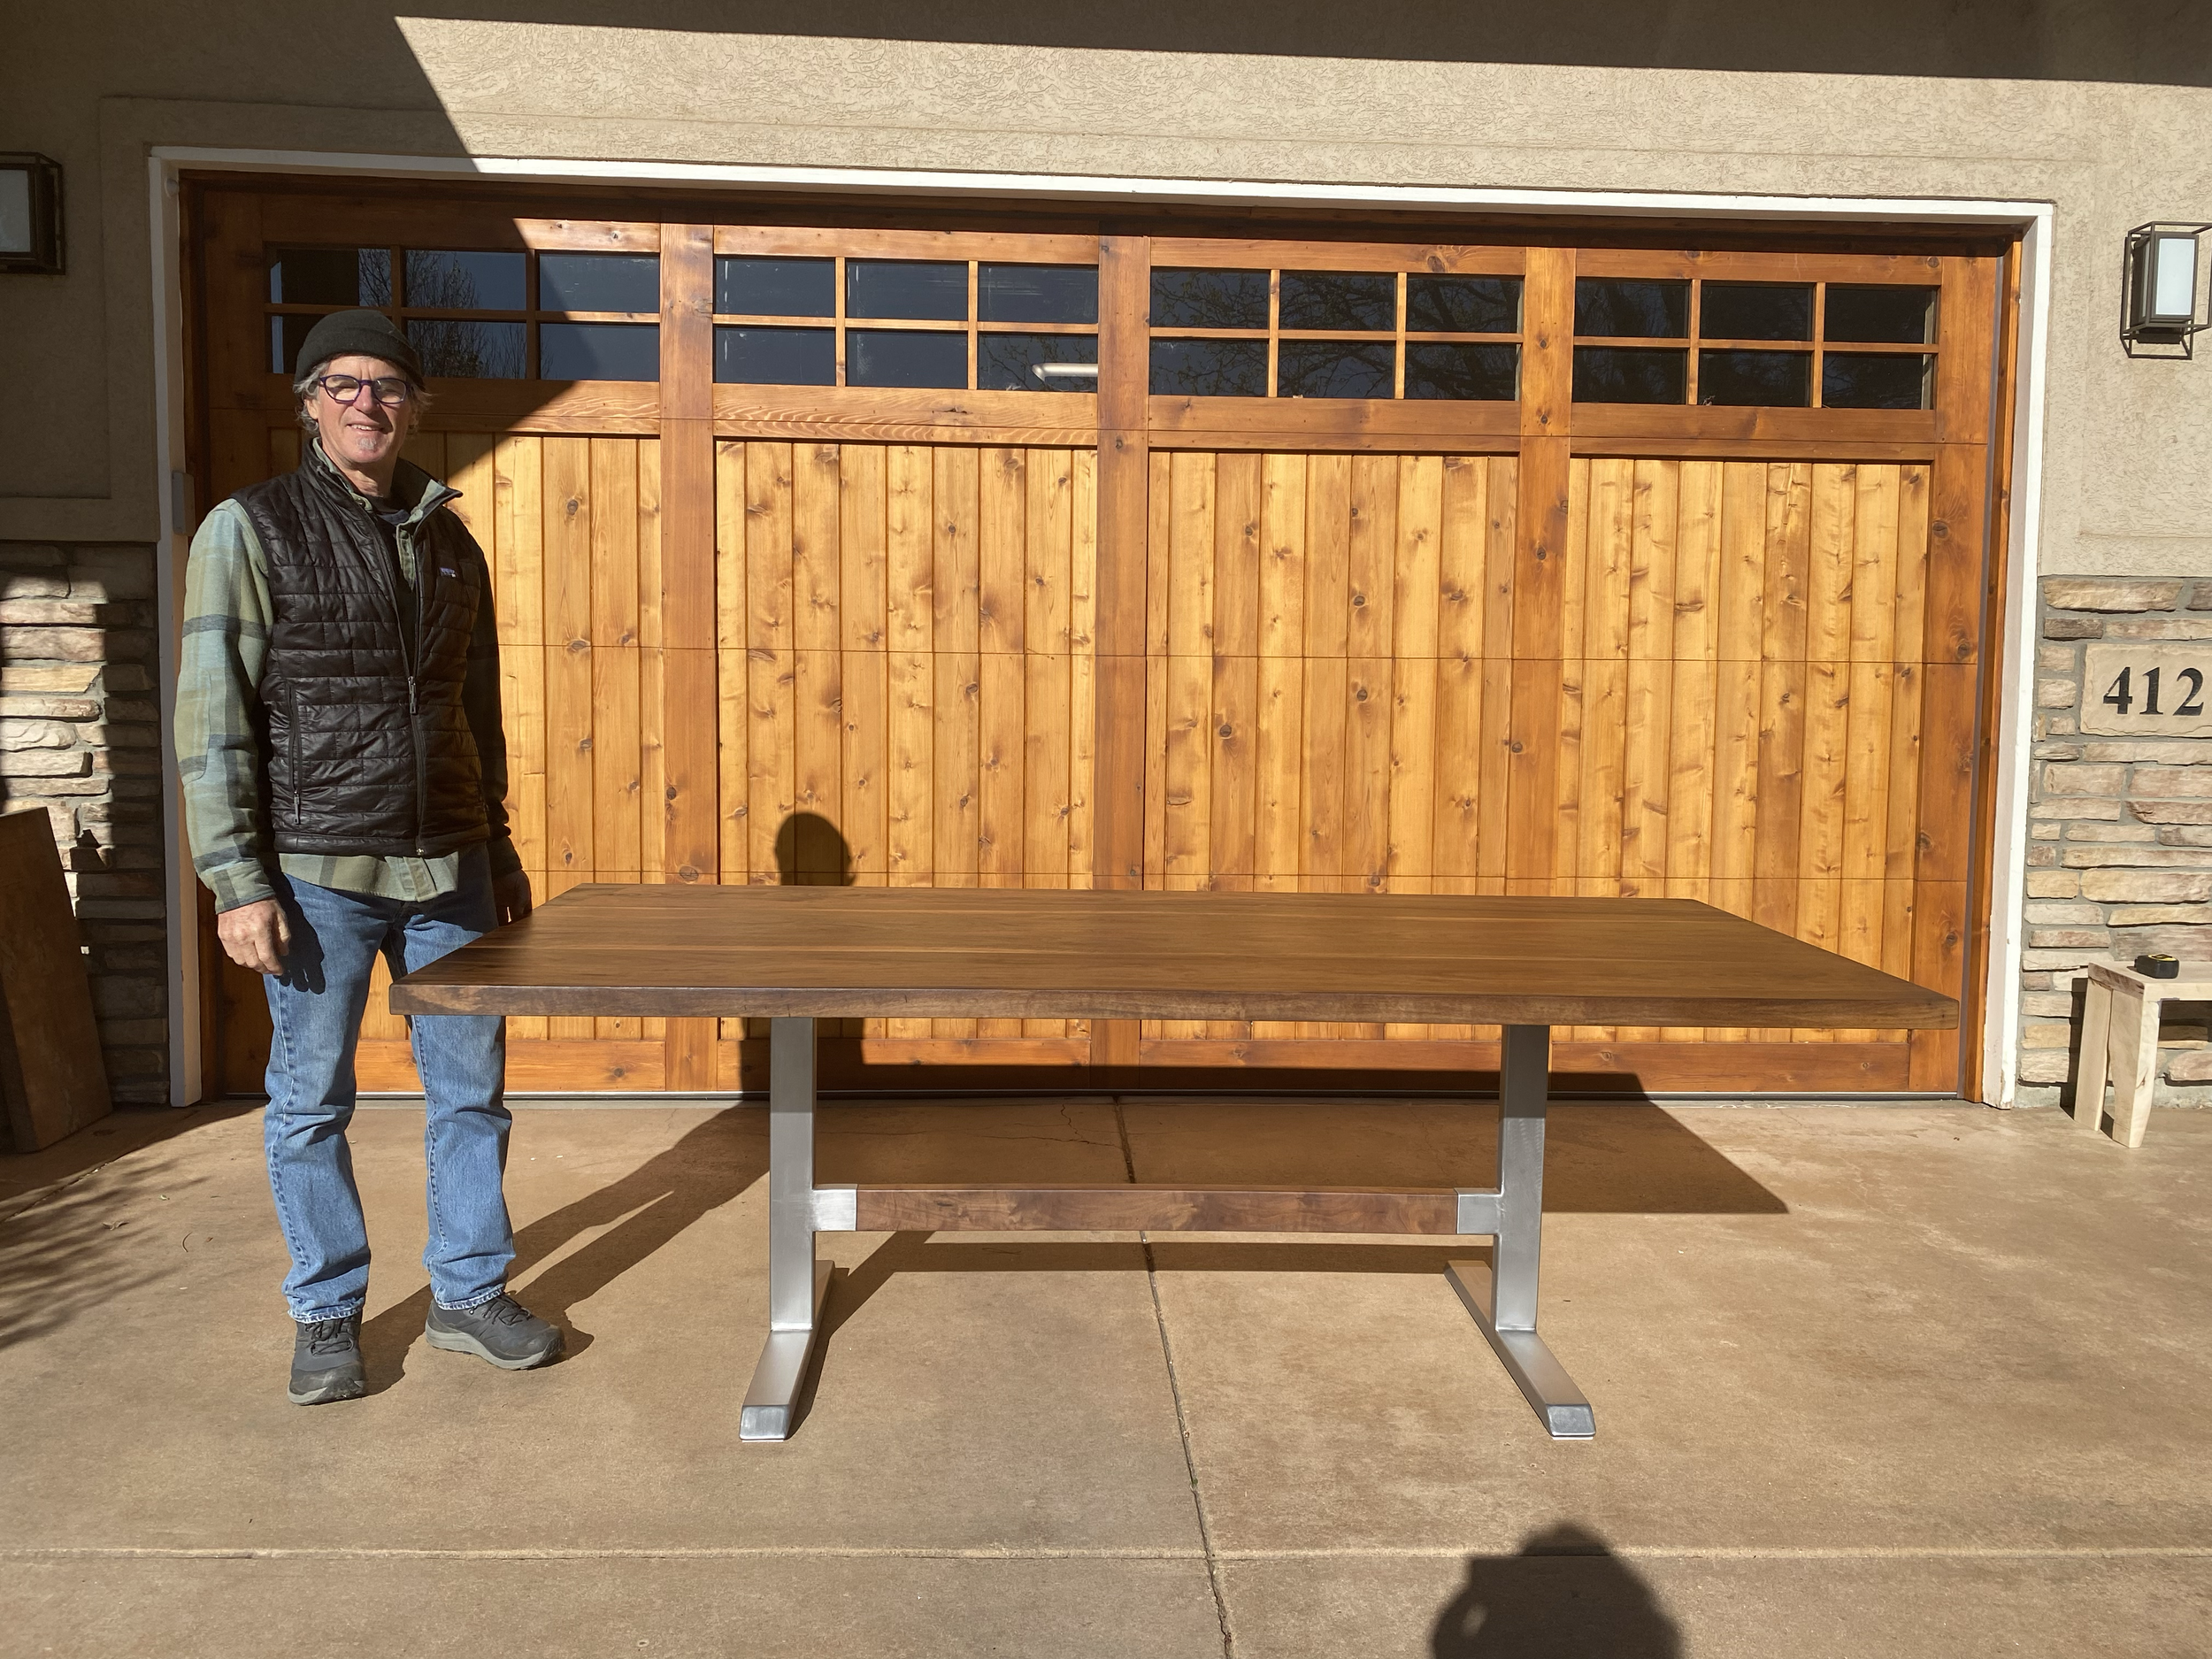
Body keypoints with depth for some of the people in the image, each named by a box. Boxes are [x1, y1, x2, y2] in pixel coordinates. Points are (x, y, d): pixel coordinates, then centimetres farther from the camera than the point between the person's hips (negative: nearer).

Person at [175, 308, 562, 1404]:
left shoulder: (450, 543, 11)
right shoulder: (250, 529, -3)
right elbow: (211, 718, -7)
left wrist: (496, 848, 17)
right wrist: (237, 882, -12)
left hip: (447, 865, 4)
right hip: (316, 871, -4)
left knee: (471, 1087, 9)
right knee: (311, 1105, 7)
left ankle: (469, 1294, 25)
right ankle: (326, 1315, 24)